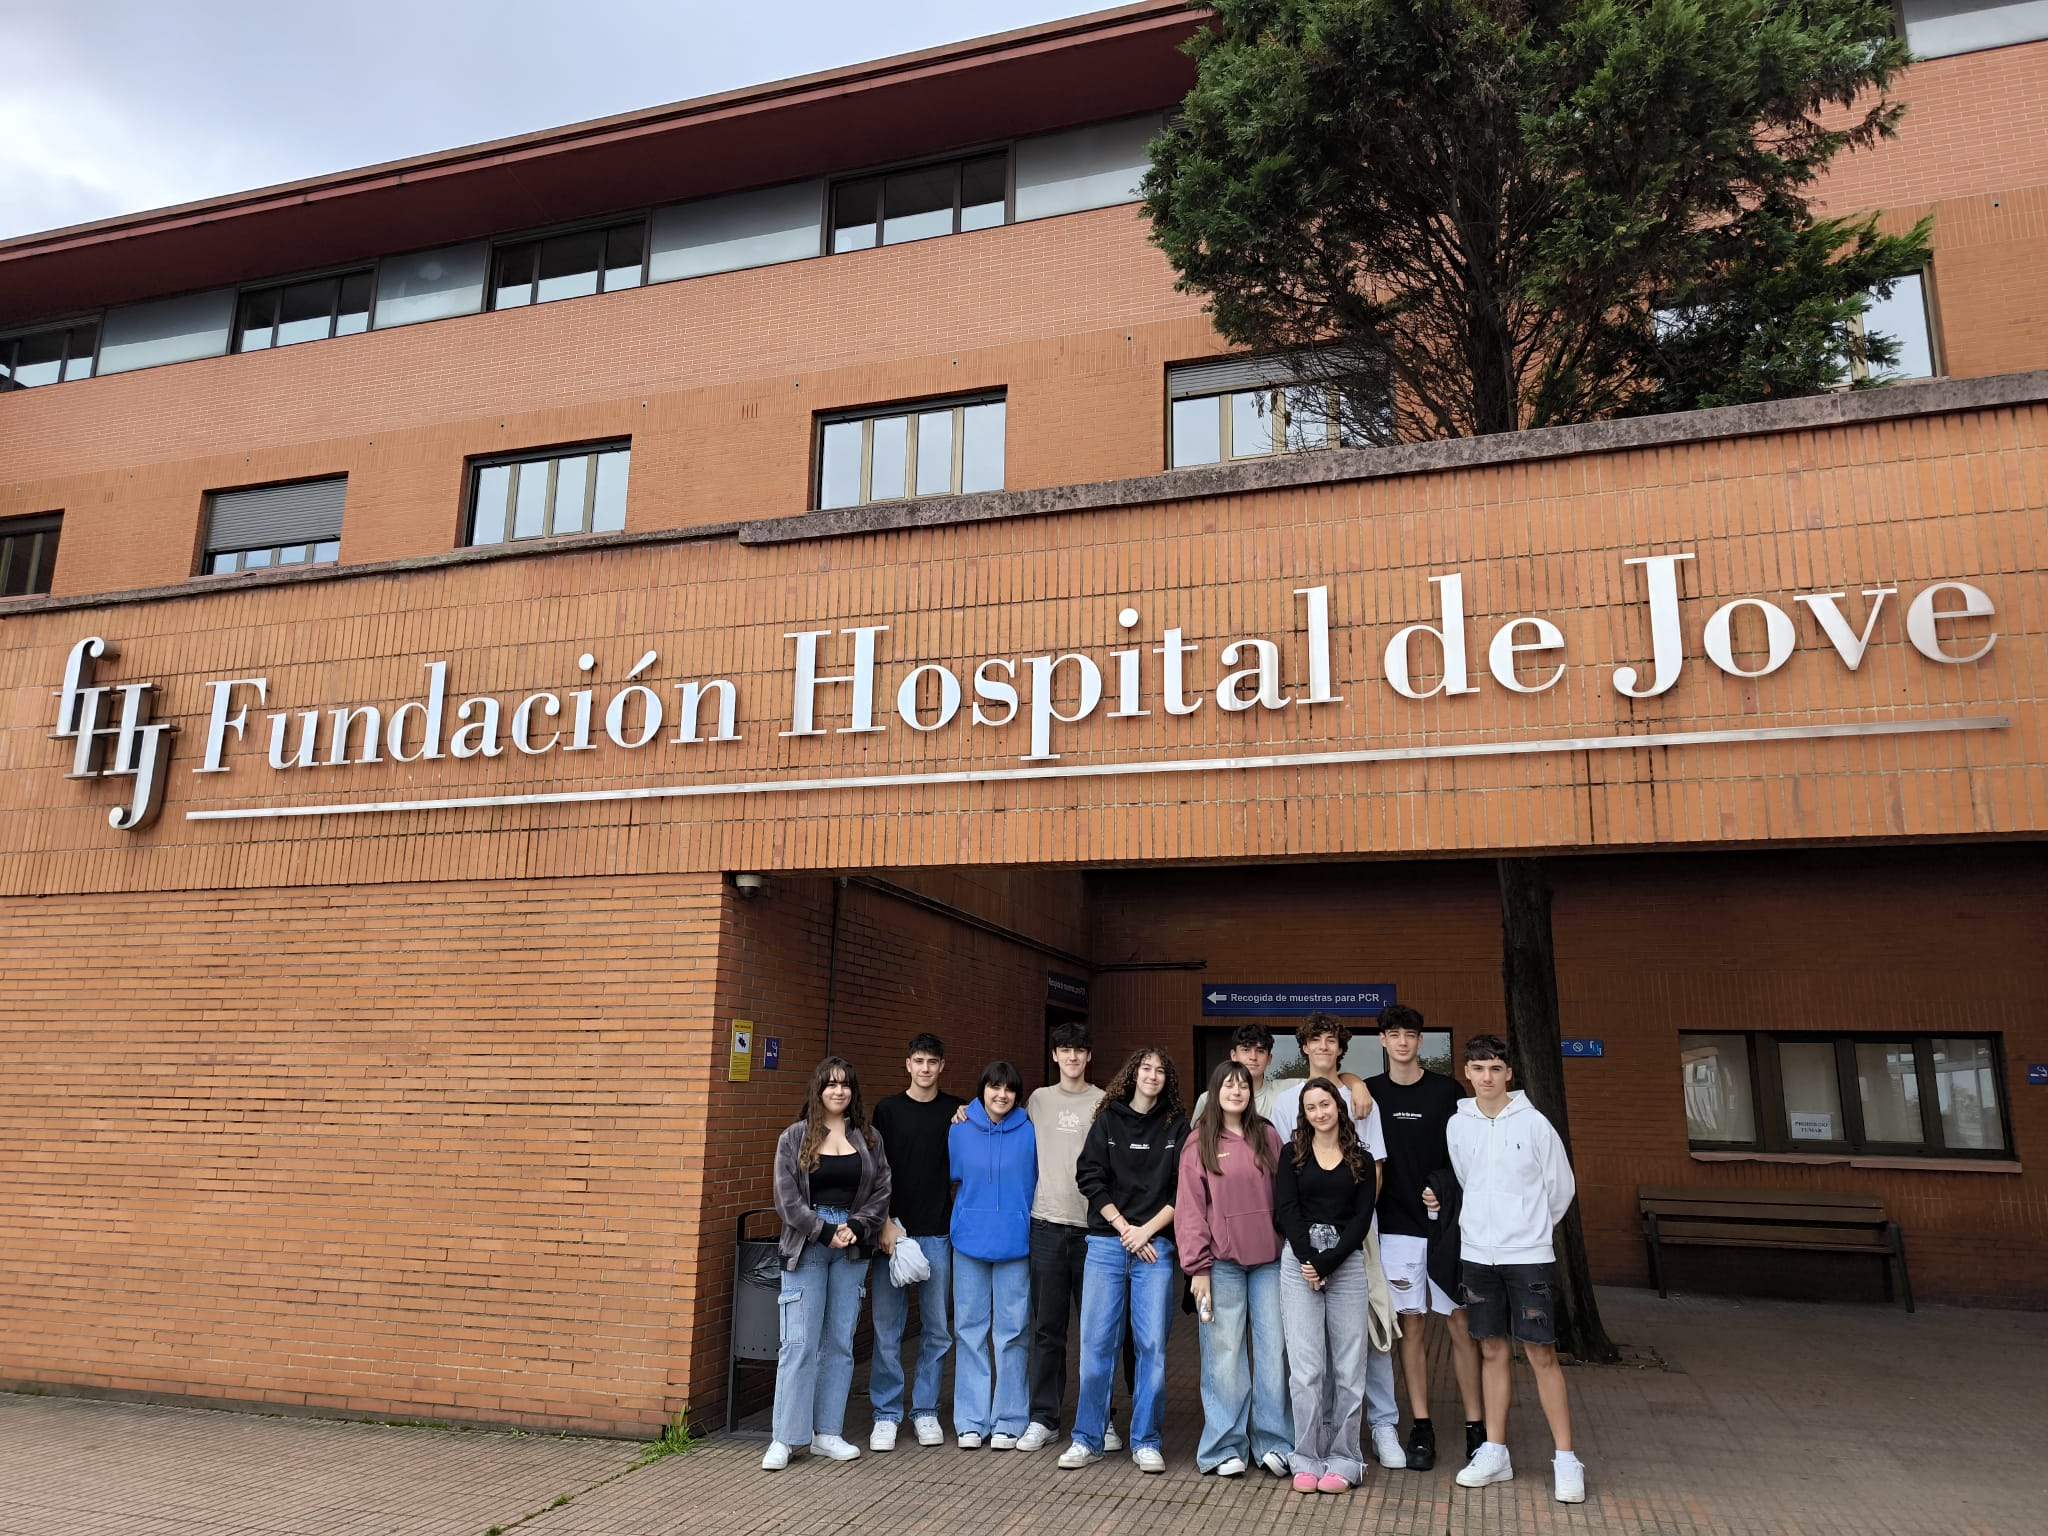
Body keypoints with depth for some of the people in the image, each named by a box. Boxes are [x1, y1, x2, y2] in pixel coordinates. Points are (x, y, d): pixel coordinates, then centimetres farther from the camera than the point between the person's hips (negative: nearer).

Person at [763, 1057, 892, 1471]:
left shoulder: (869, 1139, 8)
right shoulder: (794, 1138, 1)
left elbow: (881, 1192, 5)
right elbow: (787, 1199, -5)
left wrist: (856, 1227, -10)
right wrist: (826, 1232, -10)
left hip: (852, 1247, 3)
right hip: (807, 1247, -3)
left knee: (840, 1342, 6)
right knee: (800, 1343, -6)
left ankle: (827, 1433, 16)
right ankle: (785, 1438, 3)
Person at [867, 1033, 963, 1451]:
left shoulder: (956, 1112, 7)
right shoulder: (887, 1110, 3)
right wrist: (885, 1224, -7)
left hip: (937, 1233, 1)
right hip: (893, 1232, -1)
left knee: (936, 1330, 7)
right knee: (886, 1329, 1)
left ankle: (925, 1411, 20)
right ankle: (886, 1415, 13)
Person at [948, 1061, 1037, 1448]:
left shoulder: (1029, 1133, -3)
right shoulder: (959, 1131, 1)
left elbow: (1038, 1184, 7)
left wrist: (1021, 1219, 6)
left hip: (1014, 1242, -2)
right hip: (970, 1241, 2)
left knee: (1012, 1330, 3)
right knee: (970, 1329, 7)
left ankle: (1009, 1421, 14)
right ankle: (971, 1422, 17)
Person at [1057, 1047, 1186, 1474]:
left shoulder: (1177, 1126, 7)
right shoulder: (1108, 1120, 7)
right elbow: (1089, 1177, 1)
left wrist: (1146, 1230, -6)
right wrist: (1123, 1227, -7)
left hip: (1154, 1246, 0)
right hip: (1106, 1243, 0)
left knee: (1152, 1345, 0)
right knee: (1096, 1342, 1)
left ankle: (1145, 1442, 12)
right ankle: (1087, 1439, 13)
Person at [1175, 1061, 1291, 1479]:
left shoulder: (1267, 1136, 8)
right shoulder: (1199, 1142, 2)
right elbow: (1190, 1208, -1)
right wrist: (1198, 1267, -6)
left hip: (1269, 1259, 2)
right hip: (1222, 1261, -2)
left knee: (1273, 1349, 5)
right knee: (1224, 1352, 2)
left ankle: (1273, 1442, 17)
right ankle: (1225, 1447, 13)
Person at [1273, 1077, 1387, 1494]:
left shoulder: (1361, 1161, 9)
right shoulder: (1293, 1154, 8)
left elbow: (1362, 1218, 1)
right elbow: (1286, 1209, -1)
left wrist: (1326, 1263, -9)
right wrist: (1308, 1261, -12)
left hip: (1346, 1266, 1)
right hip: (1299, 1264, -1)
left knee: (1348, 1367, 2)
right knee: (1305, 1368, -2)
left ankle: (1343, 1461, 11)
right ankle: (1307, 1460, 7)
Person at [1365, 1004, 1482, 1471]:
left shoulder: (1445, 1091, 1)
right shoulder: (1369, 1094, 5)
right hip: (1396, 1227, 1)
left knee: (1459, 1324, 1)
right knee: (1411, 1326, 4)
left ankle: (1475, 1426, 11)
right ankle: (1421, 1428, 12)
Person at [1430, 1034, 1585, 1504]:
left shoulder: (1533, 1122, -7)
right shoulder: (1457, 1125, 2)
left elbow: (1561, 1186, 2)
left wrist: (1533, 1227, 10)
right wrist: (1475, 1225, 4)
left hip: (1528, 1255, -3)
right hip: (1477, 1254, 3)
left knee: (1541, 1353, -3)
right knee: (1493, 1350, 10)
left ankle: (1566, 1460, 6)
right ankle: (1495, 1453, 18)